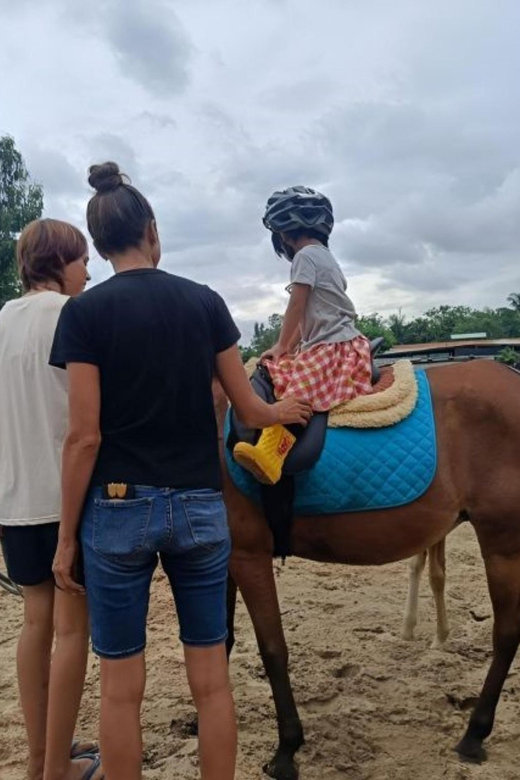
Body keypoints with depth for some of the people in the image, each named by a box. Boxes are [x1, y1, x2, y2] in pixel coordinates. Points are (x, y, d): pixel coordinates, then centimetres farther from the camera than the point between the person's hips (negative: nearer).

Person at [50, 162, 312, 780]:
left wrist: (66, 538, -1)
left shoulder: (84, 312, -6)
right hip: (200, 508, 3)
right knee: (211, 680, 14)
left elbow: (85, 437, -10)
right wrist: (283, 412, 27)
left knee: (121, 686, 12)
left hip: (119, 508, -2)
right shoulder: (205, 301, 2)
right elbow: (247, 410, 5)